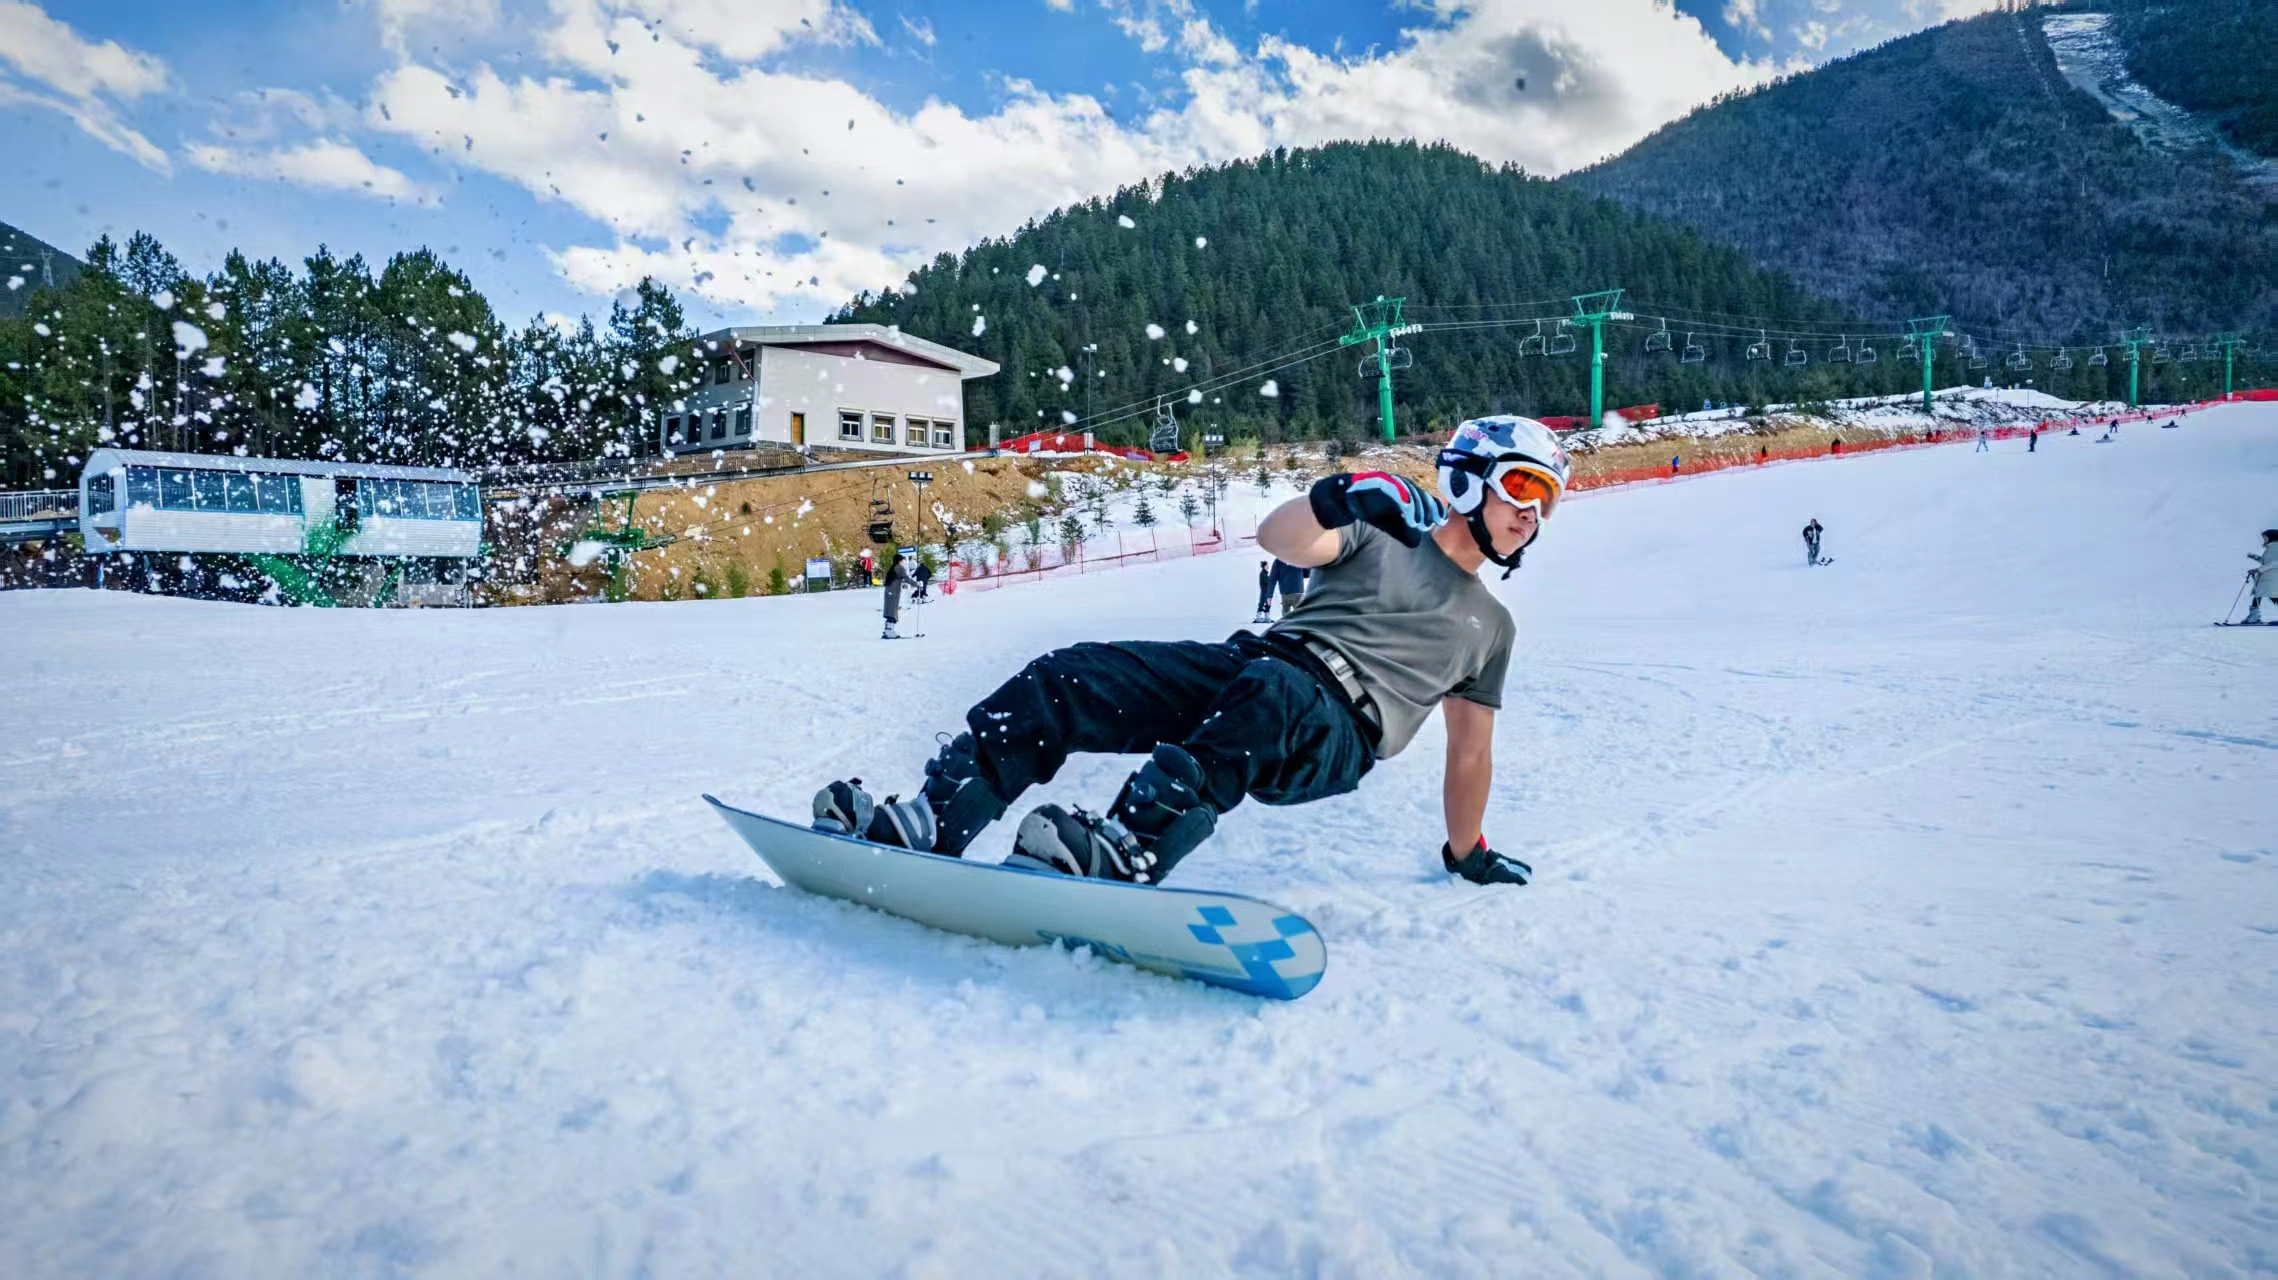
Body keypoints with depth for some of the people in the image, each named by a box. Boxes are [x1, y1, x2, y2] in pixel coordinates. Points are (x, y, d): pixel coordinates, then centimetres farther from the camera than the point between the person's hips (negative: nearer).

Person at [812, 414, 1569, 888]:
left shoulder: (1490, 627, 25)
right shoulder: (1379, 533, 20)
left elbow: (1469, 749, 25)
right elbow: (1280, 539, 1)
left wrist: (1469, 857, 21)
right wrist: (1336, 499, -15)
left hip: (1329, 739, -1)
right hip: (1246, 667, 2)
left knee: (1271, 691, -40)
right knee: (1070, 675, -21)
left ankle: (1126, 850, -54)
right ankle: (932, 822, -27)